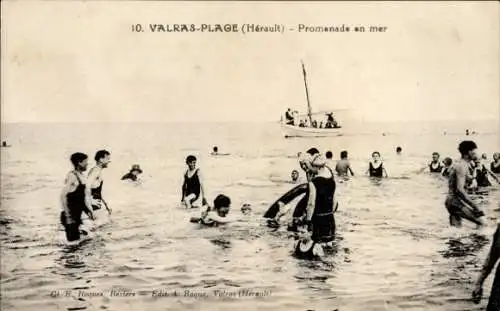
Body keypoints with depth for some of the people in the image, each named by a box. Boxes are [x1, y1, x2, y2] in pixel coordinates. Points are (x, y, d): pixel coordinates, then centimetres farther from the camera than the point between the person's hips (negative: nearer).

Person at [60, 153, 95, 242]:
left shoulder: (82, 176, 9)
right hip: (70, 216, -8)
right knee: (73, 240, -4)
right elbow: (63, 196, -20)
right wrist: (68, 215, -20)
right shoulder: (71, 176, -17)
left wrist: (89, 210, 14)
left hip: (78, 215, 8)